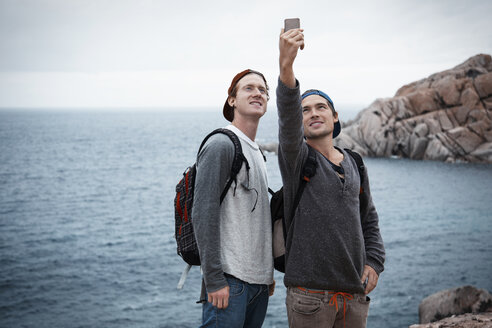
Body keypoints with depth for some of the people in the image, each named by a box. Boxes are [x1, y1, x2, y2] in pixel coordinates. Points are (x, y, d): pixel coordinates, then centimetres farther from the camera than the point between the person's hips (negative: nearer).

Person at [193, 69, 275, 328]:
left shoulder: (257, 153, 19)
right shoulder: (221, 144, -10)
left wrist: (268, 273, 19)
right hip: (230, 280, -8)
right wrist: (214, 279, -20)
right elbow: (204, 214, -16)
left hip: (259, 282, 9)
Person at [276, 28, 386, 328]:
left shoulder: (354, 165, 12)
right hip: (310, 292, -5)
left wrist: (374, 262, 6)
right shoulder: (297, 159, -4)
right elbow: (288, 121, -25)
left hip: (355, 291, 5)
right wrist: (286, 68, -41)